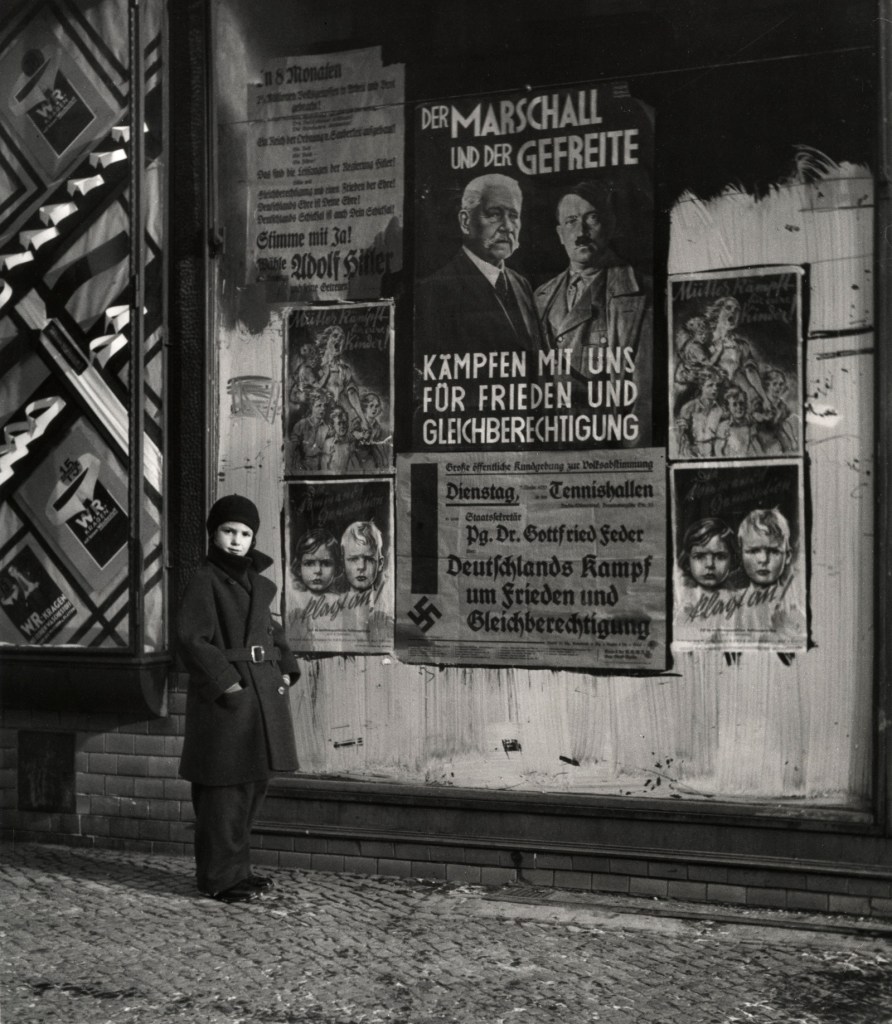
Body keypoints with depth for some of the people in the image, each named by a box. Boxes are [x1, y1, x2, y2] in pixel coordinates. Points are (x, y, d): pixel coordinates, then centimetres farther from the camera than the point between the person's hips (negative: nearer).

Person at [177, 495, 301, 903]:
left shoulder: (256, 582, 14)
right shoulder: (205, 580, -9)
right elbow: (191, 639, -15)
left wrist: (286, 668, 10)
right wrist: (225, 681, -20)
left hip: (263, 692, 8)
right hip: (225, 696, -8)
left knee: (253, 784, 14)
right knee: (225, 788, -3)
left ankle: (236, 866, 26)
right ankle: (220, 876, 6)